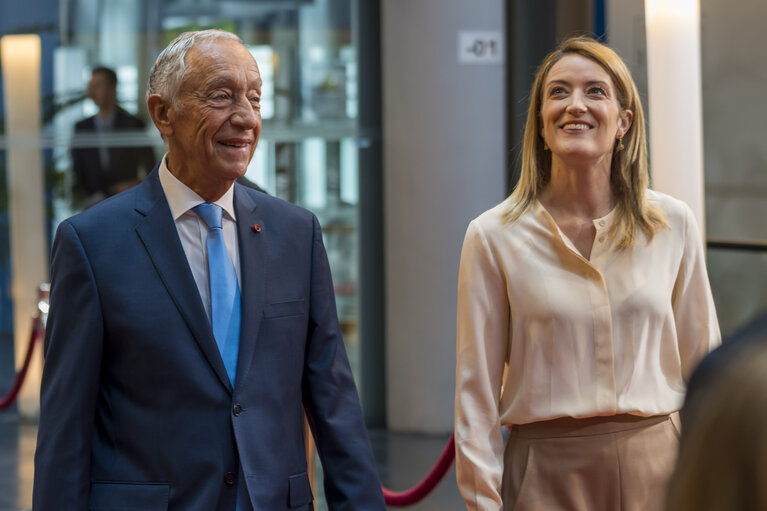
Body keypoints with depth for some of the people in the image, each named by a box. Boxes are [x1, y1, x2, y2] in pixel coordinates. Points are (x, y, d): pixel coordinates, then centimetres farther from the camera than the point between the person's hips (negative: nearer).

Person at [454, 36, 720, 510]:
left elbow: (704, 364, 8)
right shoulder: (494, 236, -4)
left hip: (655, 466, 2)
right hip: (548, 473, -2)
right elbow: (476, 390, -2)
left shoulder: (674, 225, 2)